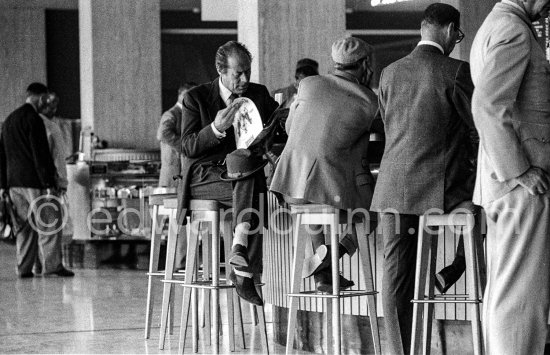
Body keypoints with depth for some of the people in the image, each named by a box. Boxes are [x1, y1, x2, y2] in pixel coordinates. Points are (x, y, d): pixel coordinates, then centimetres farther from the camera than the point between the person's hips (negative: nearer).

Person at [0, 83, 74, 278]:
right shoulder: (34, 120, -12)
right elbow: (40, 154, -17)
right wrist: (48, 184, -17)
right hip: (34, 181, -8)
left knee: (26, 225, 11)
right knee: (48, 223, -3)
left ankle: (24, 268, 8)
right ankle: (52, 265, -4)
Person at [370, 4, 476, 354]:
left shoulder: (389, 73, 10)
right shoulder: (456, 71, -7)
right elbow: (482, 124, -4)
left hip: (394, 189, 5)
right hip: (441, 189, -5)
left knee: (396, 274, 5)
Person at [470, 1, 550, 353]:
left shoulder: (490, 29, 19)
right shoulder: (513, 31, -13)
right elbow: (489, 106, -24)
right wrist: (519, 172, -21)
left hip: (503, 180, 10)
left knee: (502, 290, 12)